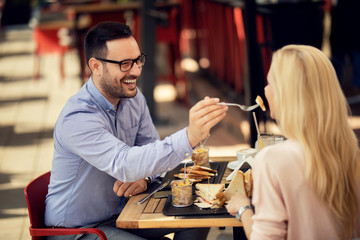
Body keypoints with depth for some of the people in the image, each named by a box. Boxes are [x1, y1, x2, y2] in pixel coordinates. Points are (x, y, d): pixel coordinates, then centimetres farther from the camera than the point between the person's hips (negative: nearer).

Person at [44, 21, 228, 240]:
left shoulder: (134, 98, -2)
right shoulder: (77, 119, -29)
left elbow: (152, 151, 8)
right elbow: (124, 164, -42)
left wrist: (143, 177, -15)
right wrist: (189, 136, -54)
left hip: (120, 213, 8)